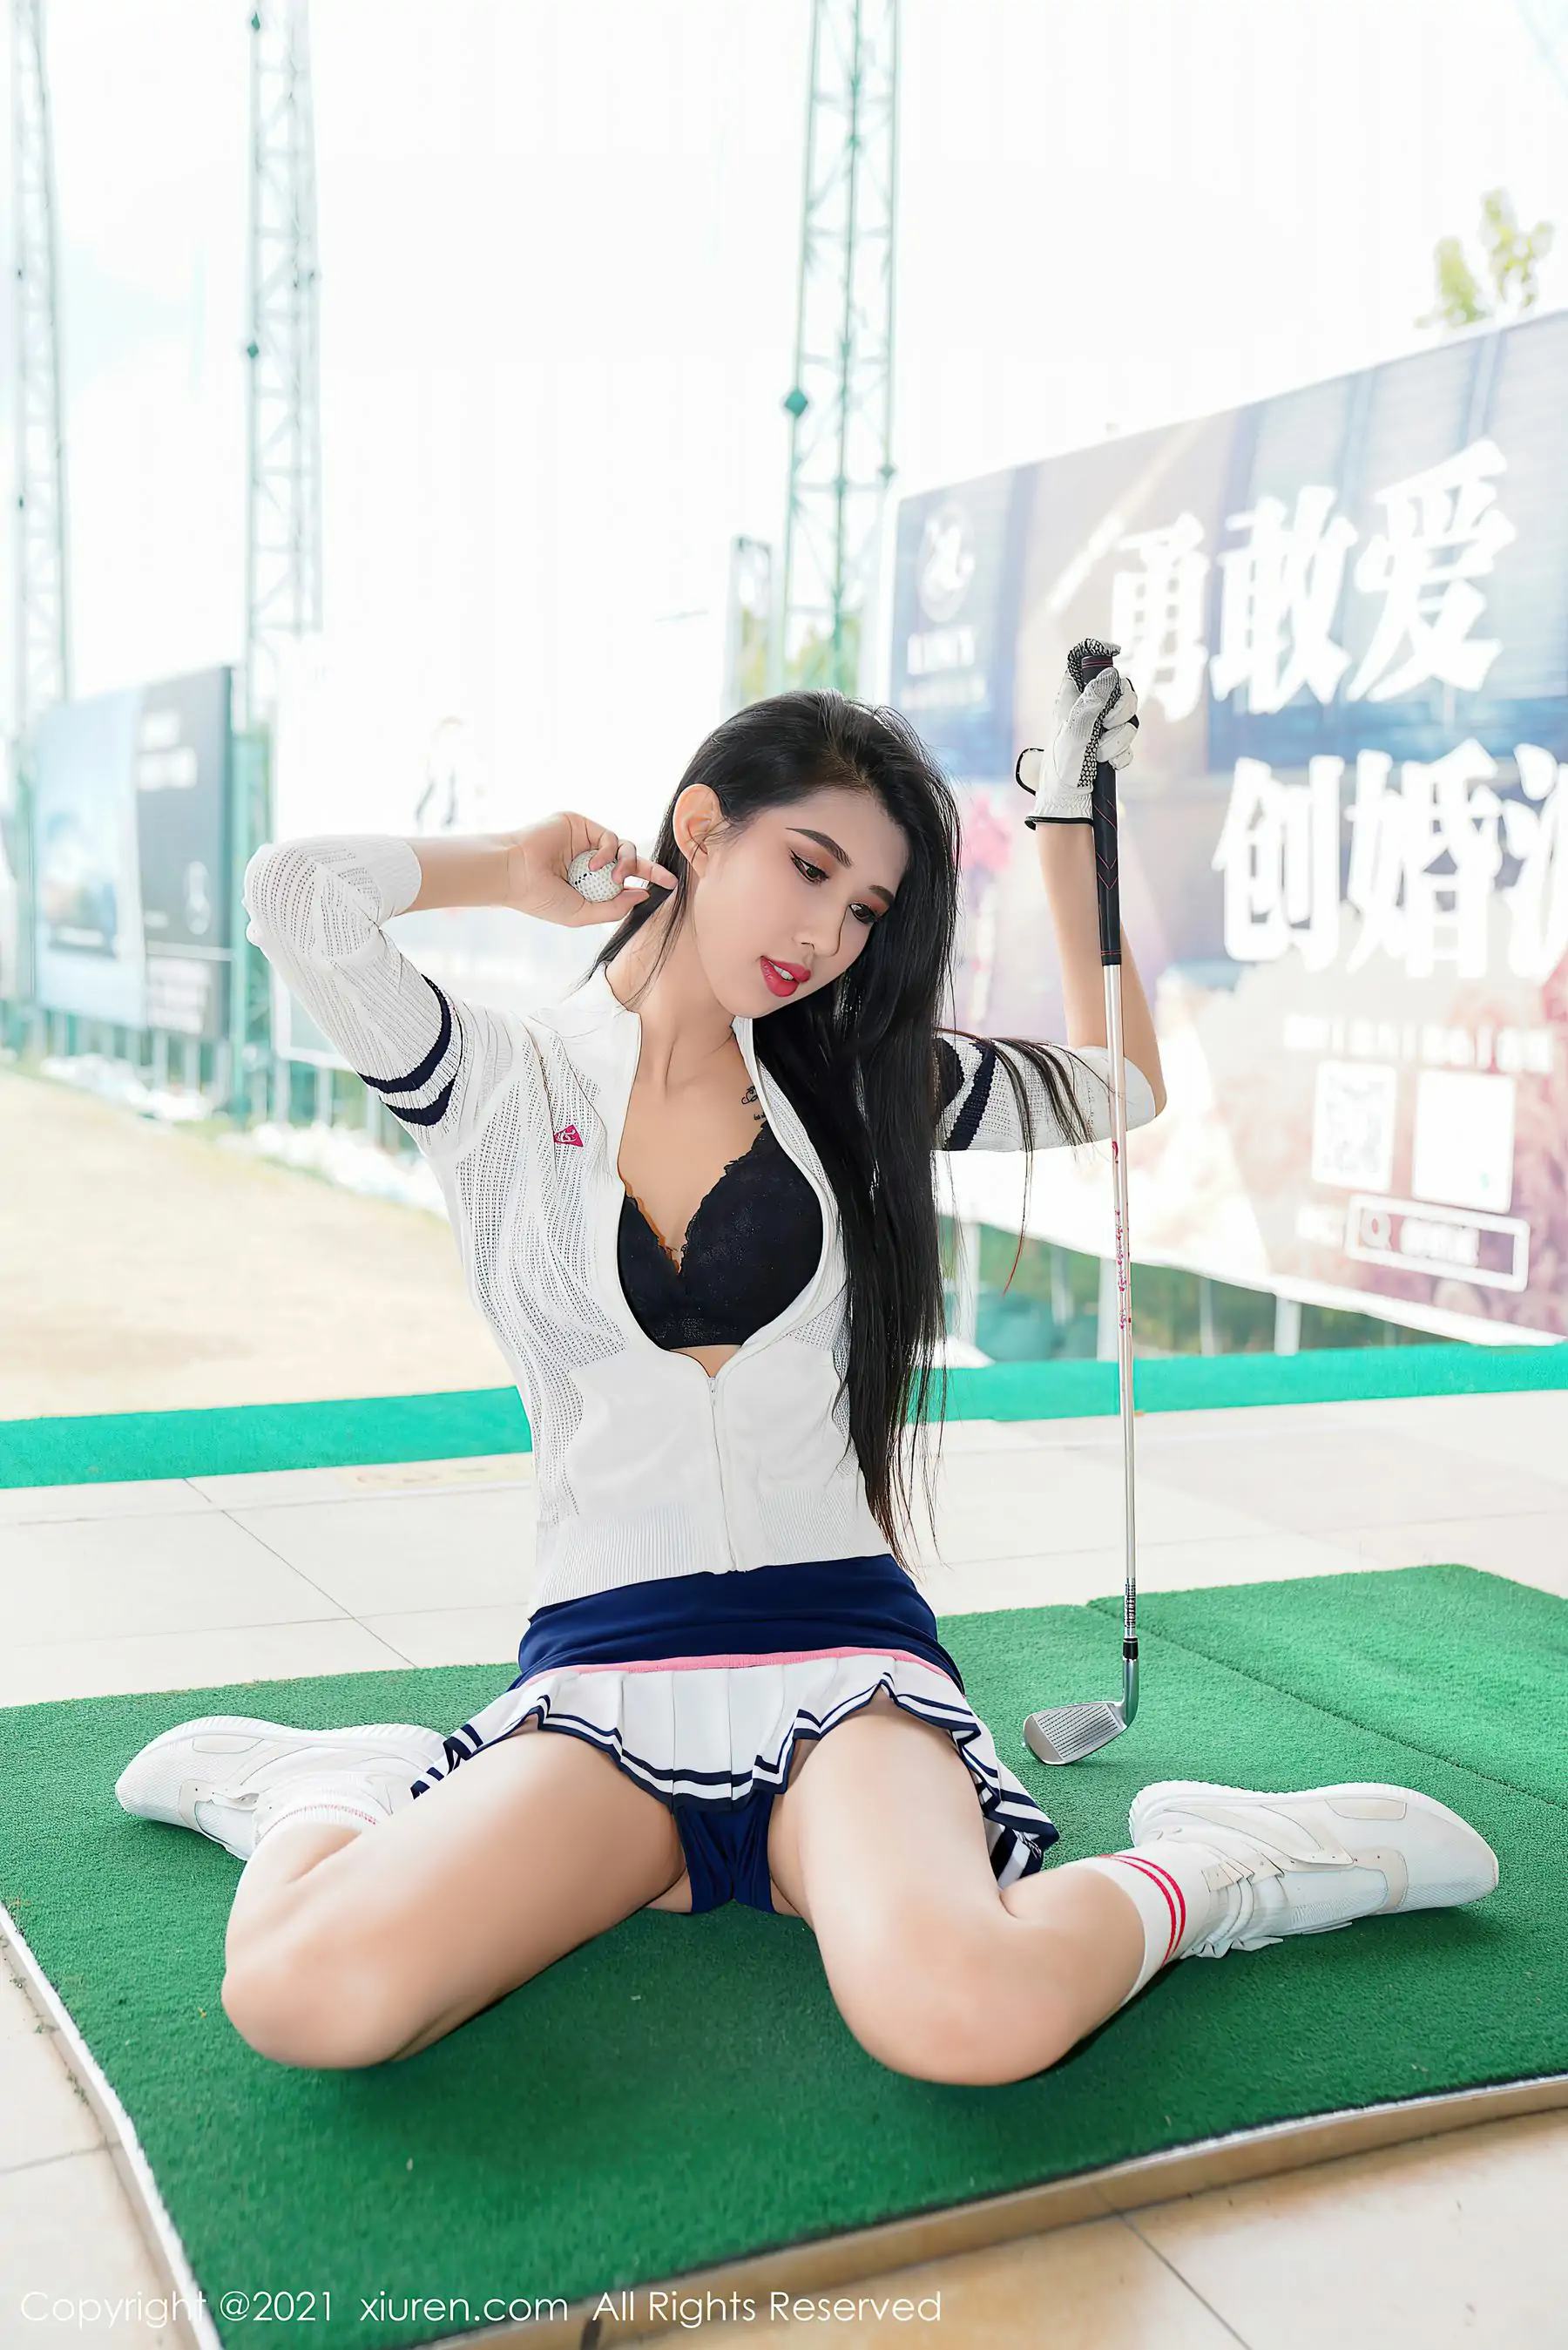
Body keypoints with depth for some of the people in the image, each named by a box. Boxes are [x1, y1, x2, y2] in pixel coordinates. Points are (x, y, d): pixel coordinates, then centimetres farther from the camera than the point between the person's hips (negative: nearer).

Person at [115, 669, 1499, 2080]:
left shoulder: (853, 1083, 11)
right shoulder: (503, 1087, 3)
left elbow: (1120, 1086, 24)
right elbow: (297, 897, -13)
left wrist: (1069, 820, 23)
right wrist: (514, 872, 5)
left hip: (843, 1658, 1)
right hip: (601, 1670, -1)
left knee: (966, 2016, -33)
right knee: (305, 1997, -30)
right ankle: (321, 1794, 3)